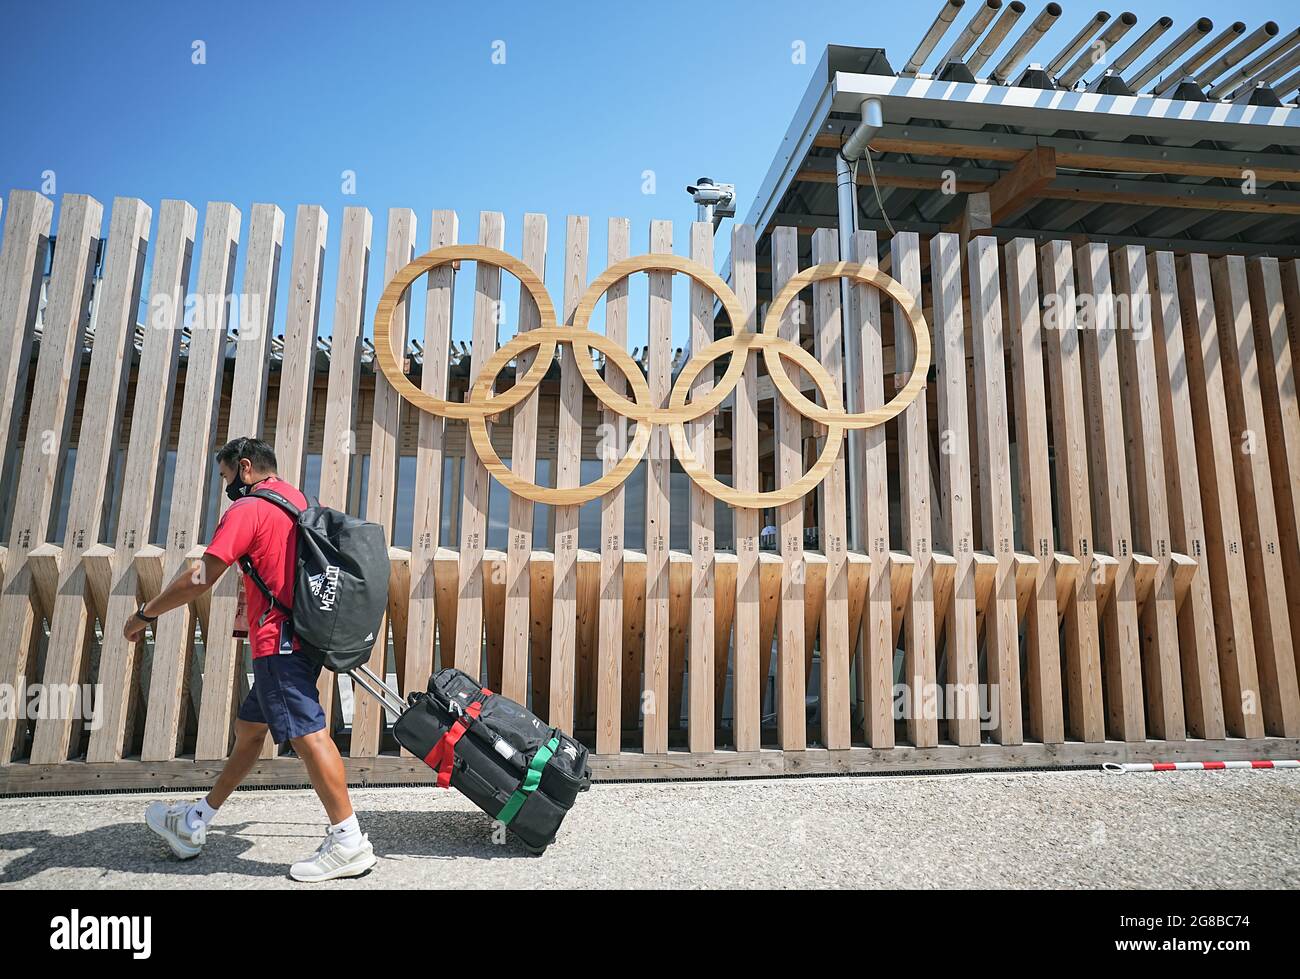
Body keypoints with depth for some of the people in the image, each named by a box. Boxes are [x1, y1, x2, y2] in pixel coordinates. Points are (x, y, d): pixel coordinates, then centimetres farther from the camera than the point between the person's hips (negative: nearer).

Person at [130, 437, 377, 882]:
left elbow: (199, 578, -15)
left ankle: (348, 841, -6)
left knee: (307, 734, -9)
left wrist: (145, 614, -1)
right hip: (304, 638, 10)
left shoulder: (247, 508, -8)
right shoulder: (304, 502, 17)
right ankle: (194, 824, 35)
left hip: (278, 643, -10)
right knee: (248, 729, 19)